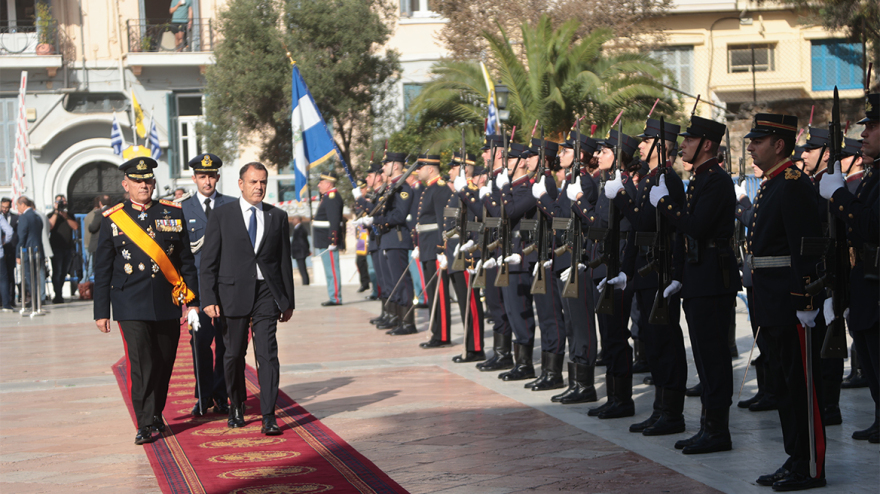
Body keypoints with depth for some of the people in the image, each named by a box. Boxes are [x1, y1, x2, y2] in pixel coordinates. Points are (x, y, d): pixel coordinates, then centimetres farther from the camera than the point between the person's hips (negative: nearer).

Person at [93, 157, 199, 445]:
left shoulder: (173, 214, 8)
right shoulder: (112, 219, 3)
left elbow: (186, 260, 10)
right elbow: (102, 269, 4)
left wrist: (192, 301, 5)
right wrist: (101, 311, 1)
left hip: (168, 305, 2)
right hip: (131, 307, -2)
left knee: (164, 363, 10)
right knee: (141, 364, -10)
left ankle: (156, 414, 28)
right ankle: (146, 424, -5)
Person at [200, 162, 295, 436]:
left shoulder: (277, 217, 9)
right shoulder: (222, 215, 3)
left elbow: (284, 261, 12)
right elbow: (208, 261, 1)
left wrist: (288, 301, 10)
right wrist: (209, 299, -7)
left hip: (267, 293, 1)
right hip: (233, 293, -1)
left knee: (267, 354, -7)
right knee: (234, 354, 9)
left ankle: (269, 418, -7)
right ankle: (236, 407, 30)